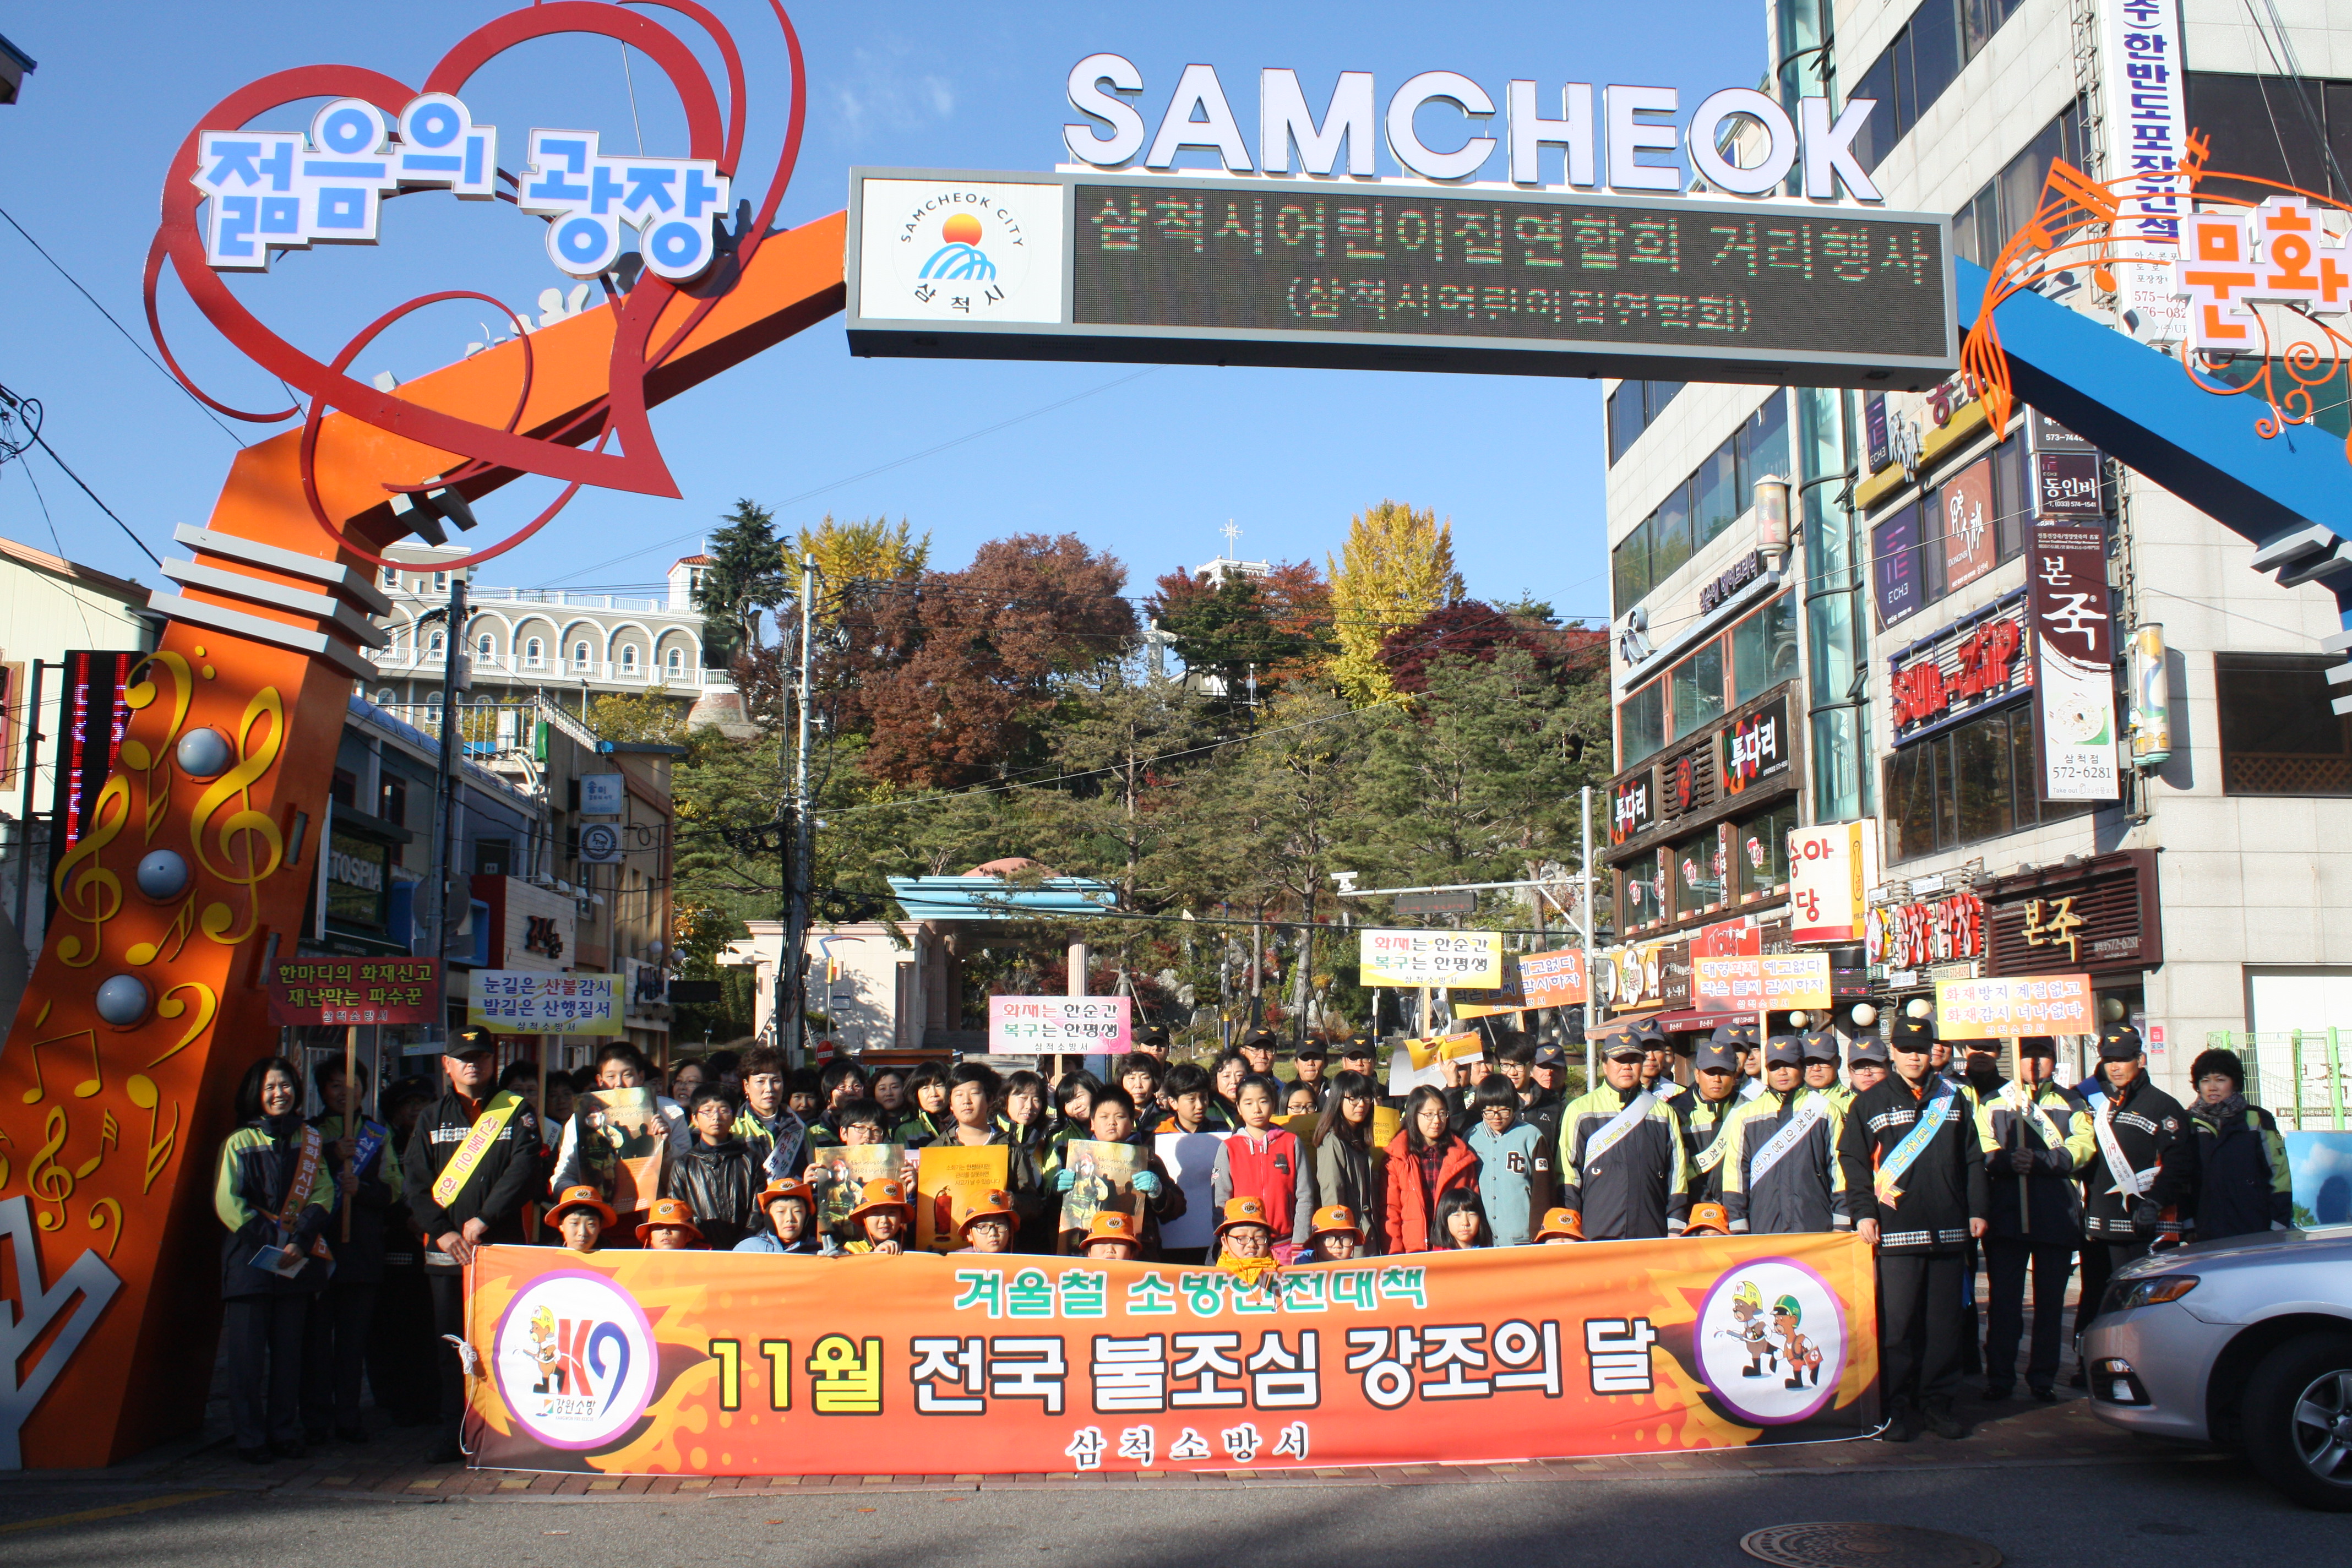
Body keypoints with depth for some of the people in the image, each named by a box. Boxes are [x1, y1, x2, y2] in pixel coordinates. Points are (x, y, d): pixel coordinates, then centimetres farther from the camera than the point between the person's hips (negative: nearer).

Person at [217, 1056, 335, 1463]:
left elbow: (323, 1194, 4)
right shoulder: (240, 1142, 3)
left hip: (298, 1259, 3)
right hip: (250, 1258, -3)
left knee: (289, 1349, 6)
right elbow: (226, 1201, -5)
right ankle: (250, 1439, 3)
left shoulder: (311, 1140, 12)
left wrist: (300, 1241, -11)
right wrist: (268, 1244, -13)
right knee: (248, 1352, -3)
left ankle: (285, 1434, 13)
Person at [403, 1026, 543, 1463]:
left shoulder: (516, 1113, 7)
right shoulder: (432, 1119, 14)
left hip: (503, 1247, -2)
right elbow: (414, 1181, 5)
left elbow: (524, 1170, -5)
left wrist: (484, 1219, -15)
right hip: (445, 1249, 2)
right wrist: (442, 1232, -9)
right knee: (451, 1343, 4)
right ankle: (454, 1434, 12)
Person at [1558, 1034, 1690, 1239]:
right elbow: (1568, 1173, 4)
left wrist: (1675, 1230, 5)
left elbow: (1677, 1175, 13)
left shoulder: (1664, 1113, 14)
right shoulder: (1579, 1110, 6)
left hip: (1652, 1234, 2)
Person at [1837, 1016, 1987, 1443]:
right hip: (1897, 1231, -3)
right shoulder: (1870, 1103, 6)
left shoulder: (1951, 1098, 13)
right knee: (1897, 1322, -4)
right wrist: (1864, 1211, -7)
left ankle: (1937, 1401, 15)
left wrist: (1976, 1209, 9)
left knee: (1945, 1320, 5)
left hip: (1949, 1230, 3)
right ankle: (1899, 1406, 4)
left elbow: (1972, 1158, 16)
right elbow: (1854, 1160, 3)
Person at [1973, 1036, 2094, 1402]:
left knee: (2051, 1300, 6)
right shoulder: (1992, 1104, 12)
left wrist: (2038, 1160, -19)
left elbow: (2082, 1147, -4)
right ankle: (1999, 1378, 7)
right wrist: (2008, 1161, -22)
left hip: (2058, 1216, 1)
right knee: (2004, 1300, 1)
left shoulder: (2073, 1105, 13)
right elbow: (1982, 1152, -1)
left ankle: (2044, 1378, 16)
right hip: (2005, 1216, -1)